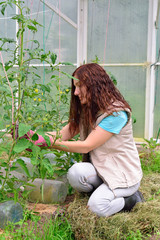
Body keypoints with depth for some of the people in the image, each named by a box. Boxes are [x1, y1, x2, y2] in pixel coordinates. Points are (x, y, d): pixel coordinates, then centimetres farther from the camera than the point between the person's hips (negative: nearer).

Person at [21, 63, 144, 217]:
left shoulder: (116, 112, -22)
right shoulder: (86, 109, 6)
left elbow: (86, 146, -23)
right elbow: (66, 133, -2)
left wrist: (51, 143, -21)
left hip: (124, 174, -6)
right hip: (100, 169, 6)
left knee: (97, 207, -26)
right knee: (76, 172, -27)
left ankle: (131, 198, 3)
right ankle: (102, 193, 2)